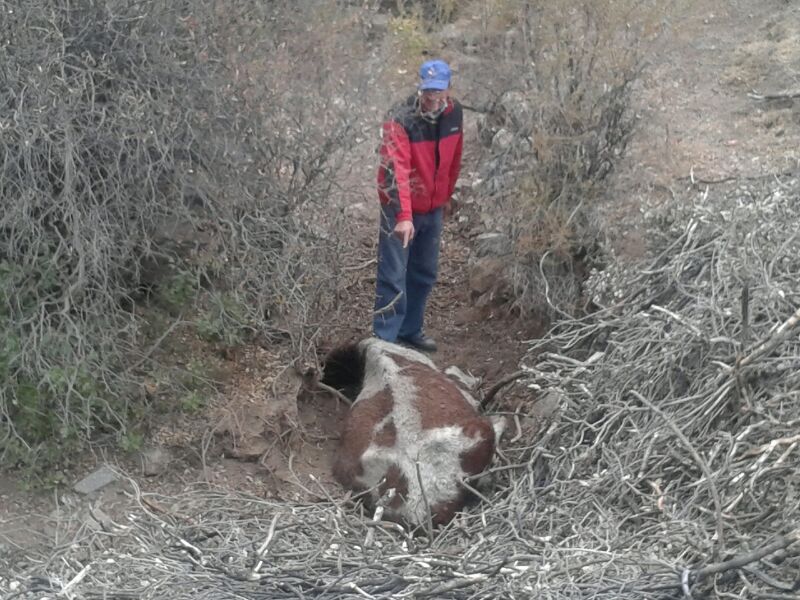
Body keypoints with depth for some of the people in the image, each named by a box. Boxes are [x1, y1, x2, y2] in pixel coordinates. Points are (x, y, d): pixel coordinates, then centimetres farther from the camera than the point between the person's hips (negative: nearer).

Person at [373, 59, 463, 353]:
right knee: (394, 276, -4)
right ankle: (384, 339, 5)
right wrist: (404, 216, -42)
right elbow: (395, 169, -33)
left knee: (425, 273, 17)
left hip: (433, 208, 6)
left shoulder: (454, 113, -4)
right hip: (400, 209, -6)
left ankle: (410, 330, 34)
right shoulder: (400, 119, -24)